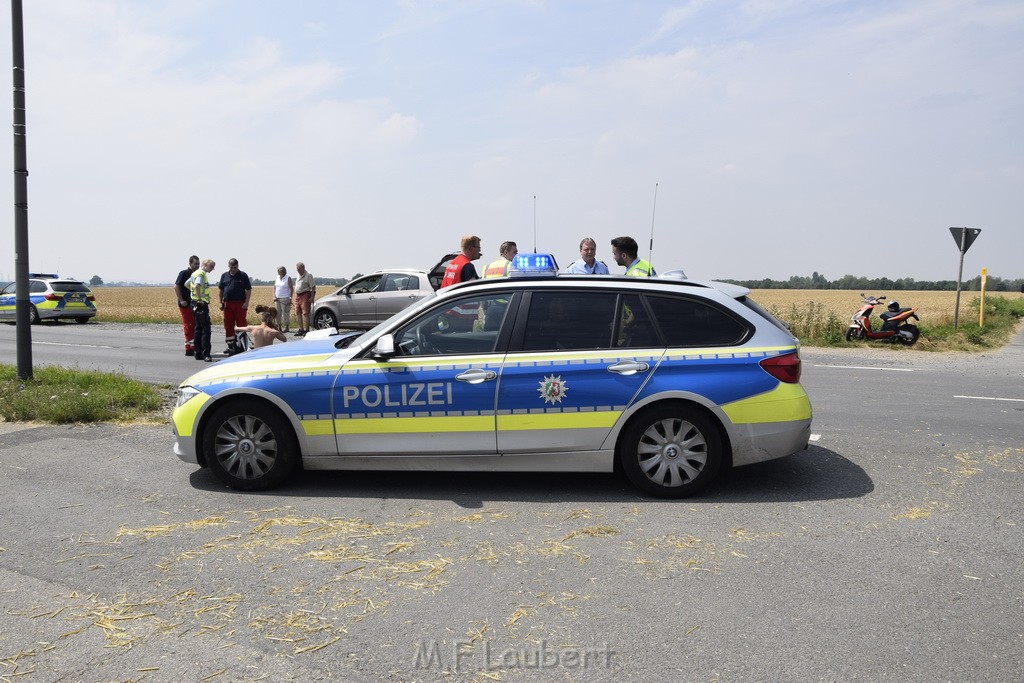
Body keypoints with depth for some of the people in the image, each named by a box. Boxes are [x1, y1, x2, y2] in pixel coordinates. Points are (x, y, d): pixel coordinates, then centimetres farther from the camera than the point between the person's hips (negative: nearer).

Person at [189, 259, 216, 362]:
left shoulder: (195, 273, 16)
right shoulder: (201, 274, -13)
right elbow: (197, 286, -30)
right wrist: (199, 298, -24)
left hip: (196, 304, 10)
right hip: (202, 304, -10)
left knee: (198, 328, 13)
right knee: (206, 330, -10)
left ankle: (198, 354, 17)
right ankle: (206, 354, -14)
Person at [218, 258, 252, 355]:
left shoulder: (243, 275, 2)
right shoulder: (224, 276, 12)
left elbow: (249, 290, 0)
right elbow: (221, 290, 17)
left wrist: (246, 302, -9)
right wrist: (221, 302, 9)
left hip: (240, 304, -4)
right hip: (228, 304, 4)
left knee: (241, 324, -4)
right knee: (228, 325, 6)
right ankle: (231, 345, 13)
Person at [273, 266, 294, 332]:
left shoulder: (288, 278, -5)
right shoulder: (277, 278, 12)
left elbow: (291, 289, -7)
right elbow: (275, 287, 18)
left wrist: (290, 298, -13)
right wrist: (274, 296, 6)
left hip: (285, 299, -6)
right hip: (277, 299, 6)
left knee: (285, 313, -6)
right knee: (278, 313, 5)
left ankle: (287, 327, 0)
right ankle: (279, 327, 11)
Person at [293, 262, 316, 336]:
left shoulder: (308, 275, -7)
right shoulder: (299, 275, 17)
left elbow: (313, 287, -11)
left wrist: (312, 297, -16)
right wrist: (296, 296, 17)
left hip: (305, 295, -8)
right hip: (298, 296, 8)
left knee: (305, 313, -11)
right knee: (298, 313, 7)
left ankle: (307, 330, -9)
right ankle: (301, 330, 13)